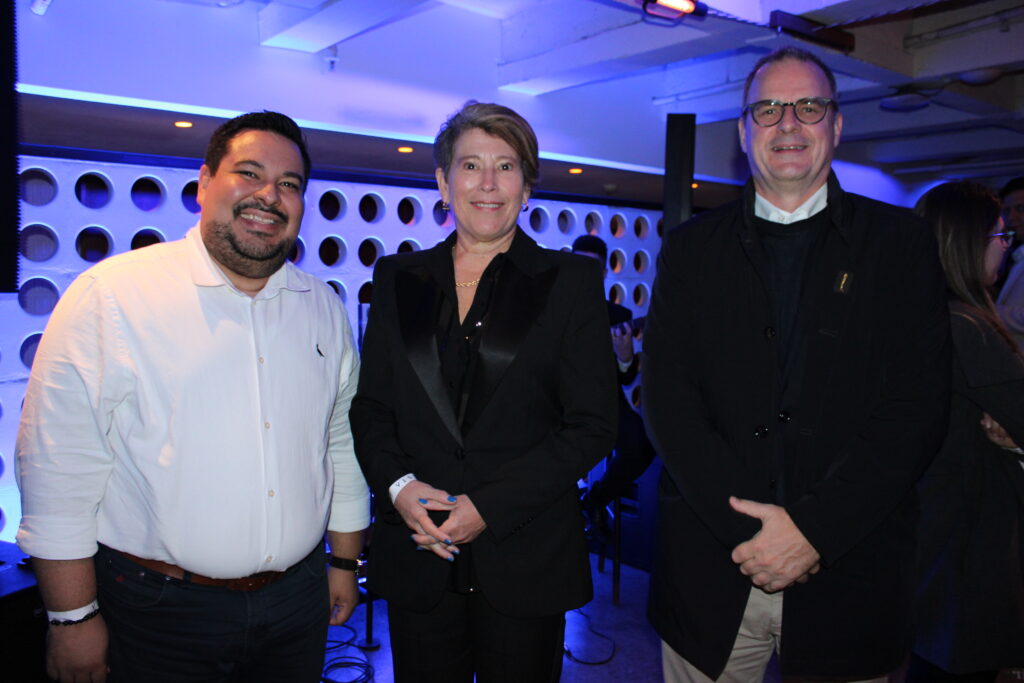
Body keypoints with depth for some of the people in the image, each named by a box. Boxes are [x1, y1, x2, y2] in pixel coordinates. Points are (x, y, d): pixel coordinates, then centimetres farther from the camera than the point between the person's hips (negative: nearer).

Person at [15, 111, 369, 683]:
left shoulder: (324, 308, 4)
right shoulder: (112, 294, -11)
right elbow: (60, 467, -11)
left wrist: (345, 561, 12)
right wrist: (74, 616, -9)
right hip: (160, 608, -4)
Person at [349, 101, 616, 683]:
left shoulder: (570, 281, -1)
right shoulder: (399, 279, 6)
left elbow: (593, 426, -6)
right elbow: (370, 406, 8)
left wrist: (490, 506, -14)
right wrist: (397, 484, -11)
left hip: (525, 558, -1)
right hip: (418, 556, 2)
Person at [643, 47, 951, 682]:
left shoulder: (900, 241, 3)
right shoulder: (690, 249, 4)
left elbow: (920, 404, -5)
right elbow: (668, 398, -4)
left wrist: (814, 527, -14)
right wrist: (749, 528, -13)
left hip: (849, 576, 0)